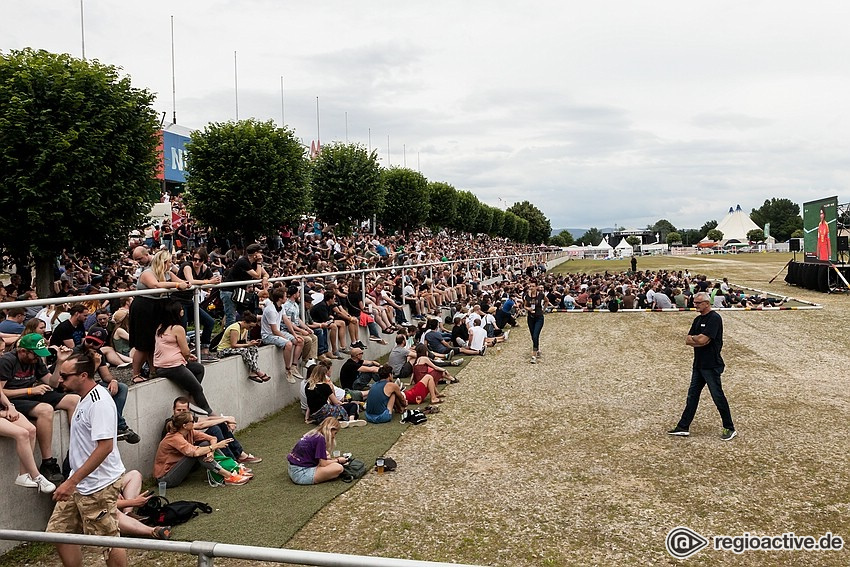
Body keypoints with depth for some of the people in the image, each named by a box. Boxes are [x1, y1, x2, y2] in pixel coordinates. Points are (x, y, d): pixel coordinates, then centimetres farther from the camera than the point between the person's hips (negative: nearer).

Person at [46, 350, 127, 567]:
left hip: (99, 486, -10)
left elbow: (105, 446, -27)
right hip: (79, 484, 10)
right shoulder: (85, 398, 10)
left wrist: (72, 481, -25)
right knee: (59, 533, 14)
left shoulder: (99, 402, -21)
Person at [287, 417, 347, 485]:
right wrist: (338, 460, 4)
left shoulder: (313, 433, 11)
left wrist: (333, 458, 15)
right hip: (301, 474, -10)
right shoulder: (320, 438, -14)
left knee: (326, 454, 24)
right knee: (338, 468, -19)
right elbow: (323, 464, -12)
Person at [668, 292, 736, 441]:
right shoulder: (698, 320, 13)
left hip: (711, 365, -9)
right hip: (698, 364, 9)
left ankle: (729, 428, 14)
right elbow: (687, 341, 6)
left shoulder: (714, 318, -14)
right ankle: (683, 427, 17)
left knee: (718, 396, 0)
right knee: (692, 395, 11)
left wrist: (692, 337, -3)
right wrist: (698, 340, -13)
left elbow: (702, 340, -23)